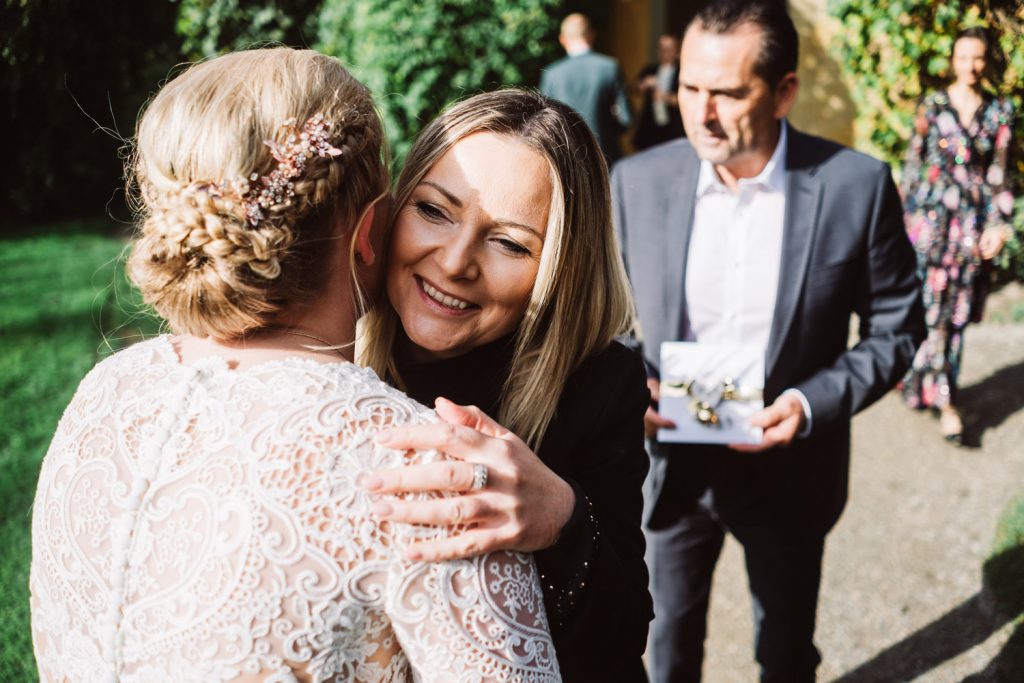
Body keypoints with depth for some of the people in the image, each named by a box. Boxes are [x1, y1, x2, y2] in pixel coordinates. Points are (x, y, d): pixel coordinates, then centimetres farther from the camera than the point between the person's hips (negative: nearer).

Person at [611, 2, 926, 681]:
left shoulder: (856, 186, -15)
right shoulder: (638, 181, -10)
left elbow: (895, 327, -5)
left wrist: (814, 403, -19)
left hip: (790, 470, -1)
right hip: (669, 465, 1)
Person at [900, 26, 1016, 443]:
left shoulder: (999, 112, 5)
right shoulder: (932, 106, 0)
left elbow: (999, 173, 4)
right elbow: (913, 162, 3)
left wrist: (999, 225, -3)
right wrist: (909, 215, 1)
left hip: (973, 220, 2)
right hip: (933, 215, -2)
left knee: (957, 312, 6)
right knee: (931, 308, -6)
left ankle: (919, 381, 20)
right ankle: (944, 400, 0)